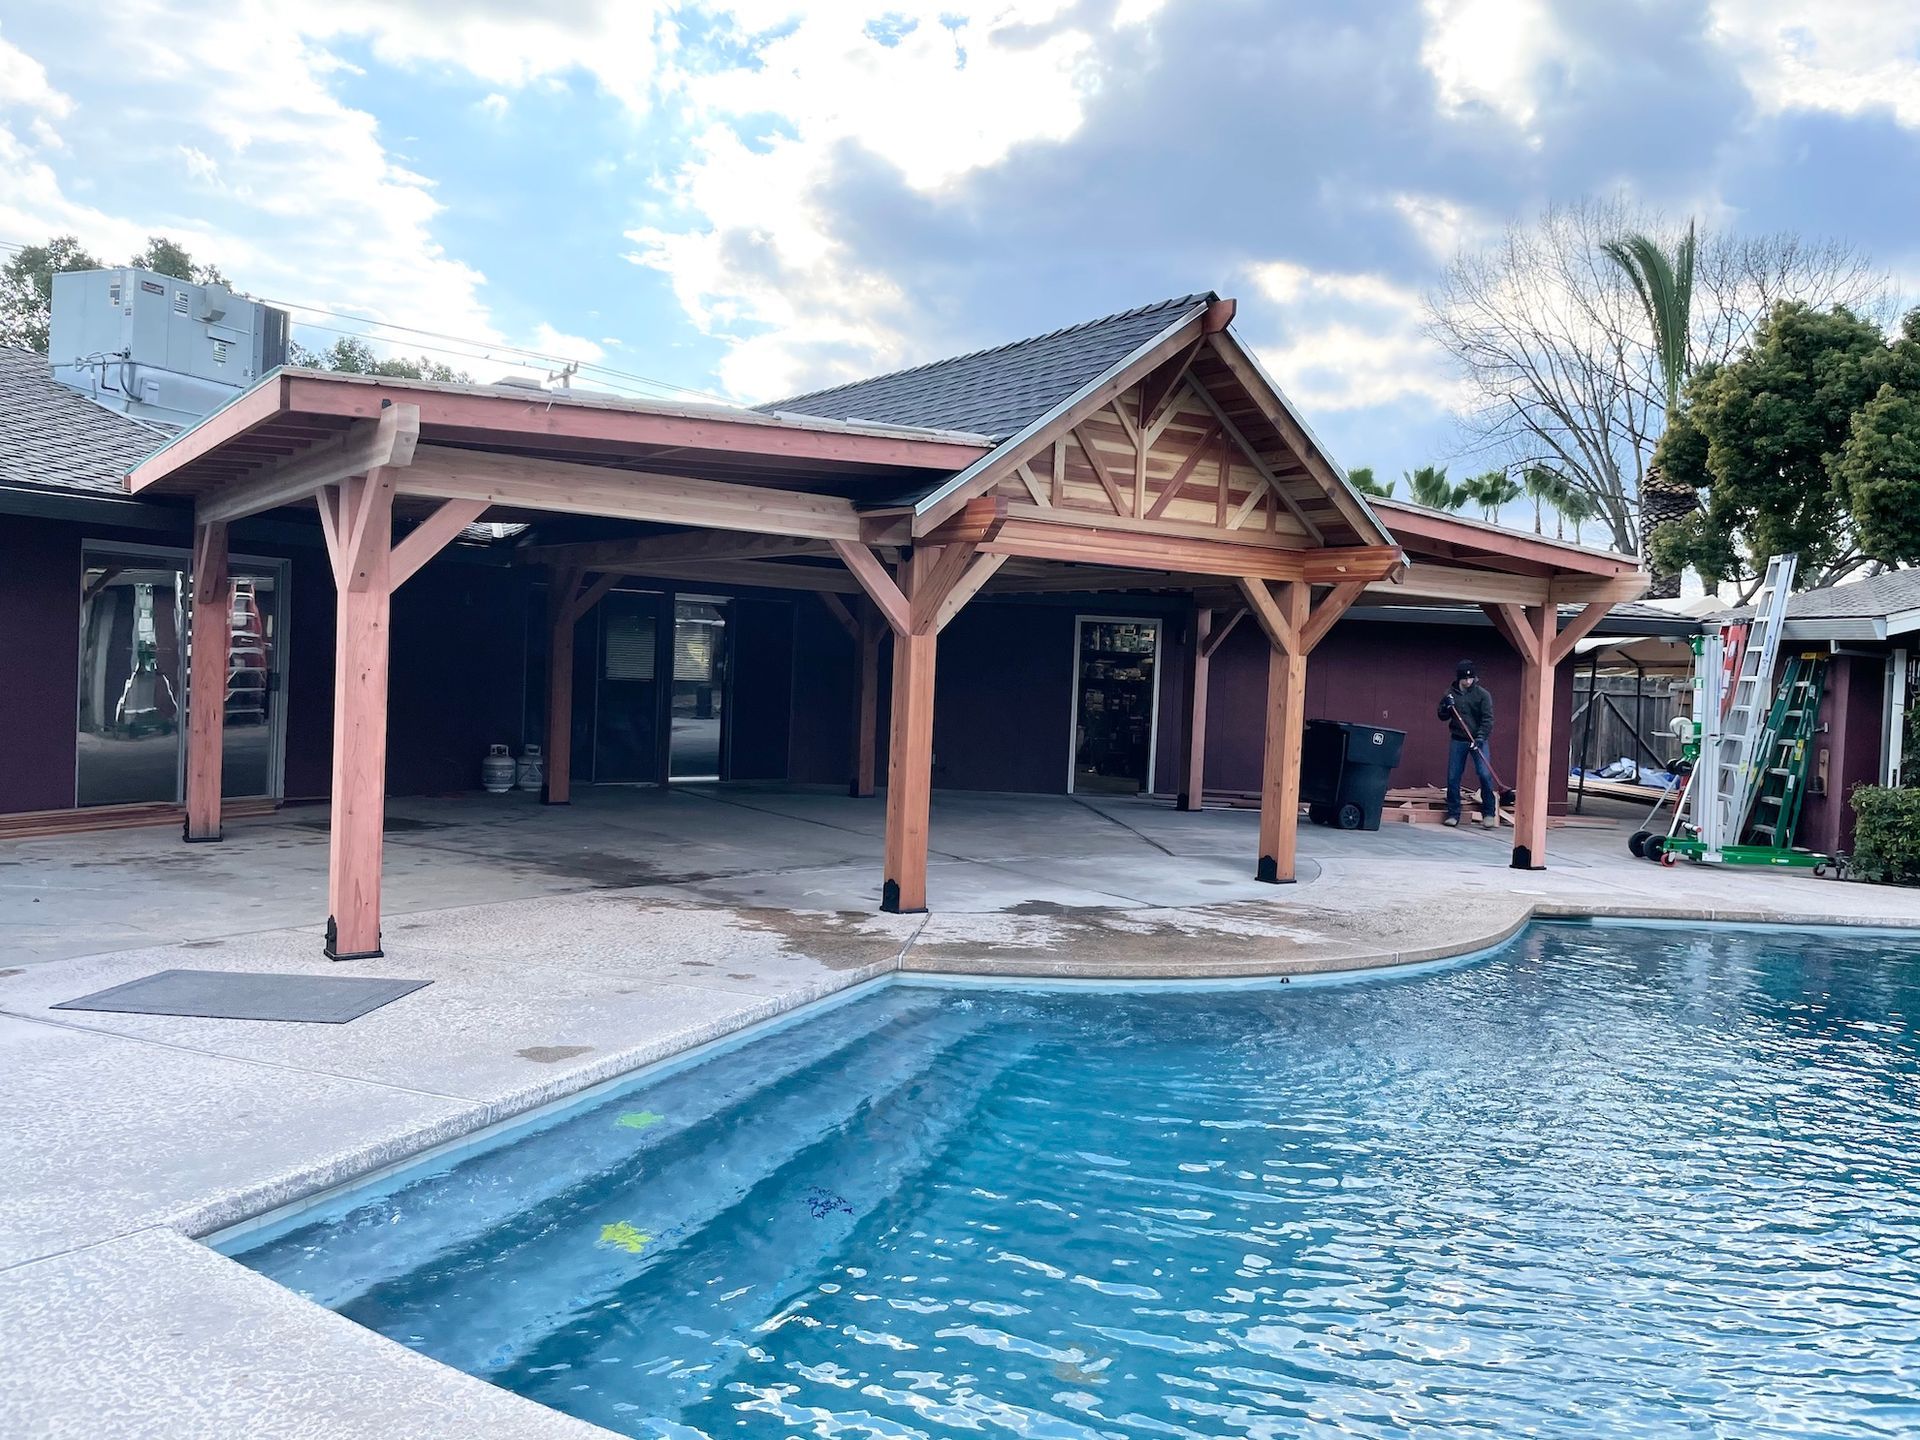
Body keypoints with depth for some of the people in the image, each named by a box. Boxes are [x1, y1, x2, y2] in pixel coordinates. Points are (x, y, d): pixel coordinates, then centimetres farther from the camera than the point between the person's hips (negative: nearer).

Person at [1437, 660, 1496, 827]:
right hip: (1458, 740, 3)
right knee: (1453, 777, 1)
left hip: (1478, 740, -3)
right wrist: (1445, 706, -13)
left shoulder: (1482, 694, -5)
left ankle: (1488, 813, 1)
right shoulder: (1451, 694, 4)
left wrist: (1481, 737, -23)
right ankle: (1453, 814, 10)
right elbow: (1442, 716, 8)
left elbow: (1488, 718, -10)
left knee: (1485, 775, -11)